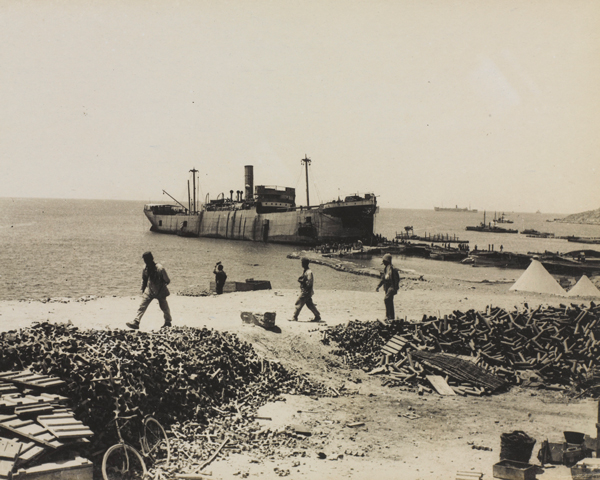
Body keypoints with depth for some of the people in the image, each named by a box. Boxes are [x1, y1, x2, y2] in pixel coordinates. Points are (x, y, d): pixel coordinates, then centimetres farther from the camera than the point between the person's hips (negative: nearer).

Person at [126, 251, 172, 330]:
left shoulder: (159, 268, -21)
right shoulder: (145, 268, -3)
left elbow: (167, 280, -10)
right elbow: (144, 279, 12)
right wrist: (143, 290, 12)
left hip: (160, 291, -4)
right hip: (149, 290, 4)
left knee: (164, 307, 11)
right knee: (142, 306, -6)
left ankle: (168, 322, 31)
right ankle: (136, 322, -8)